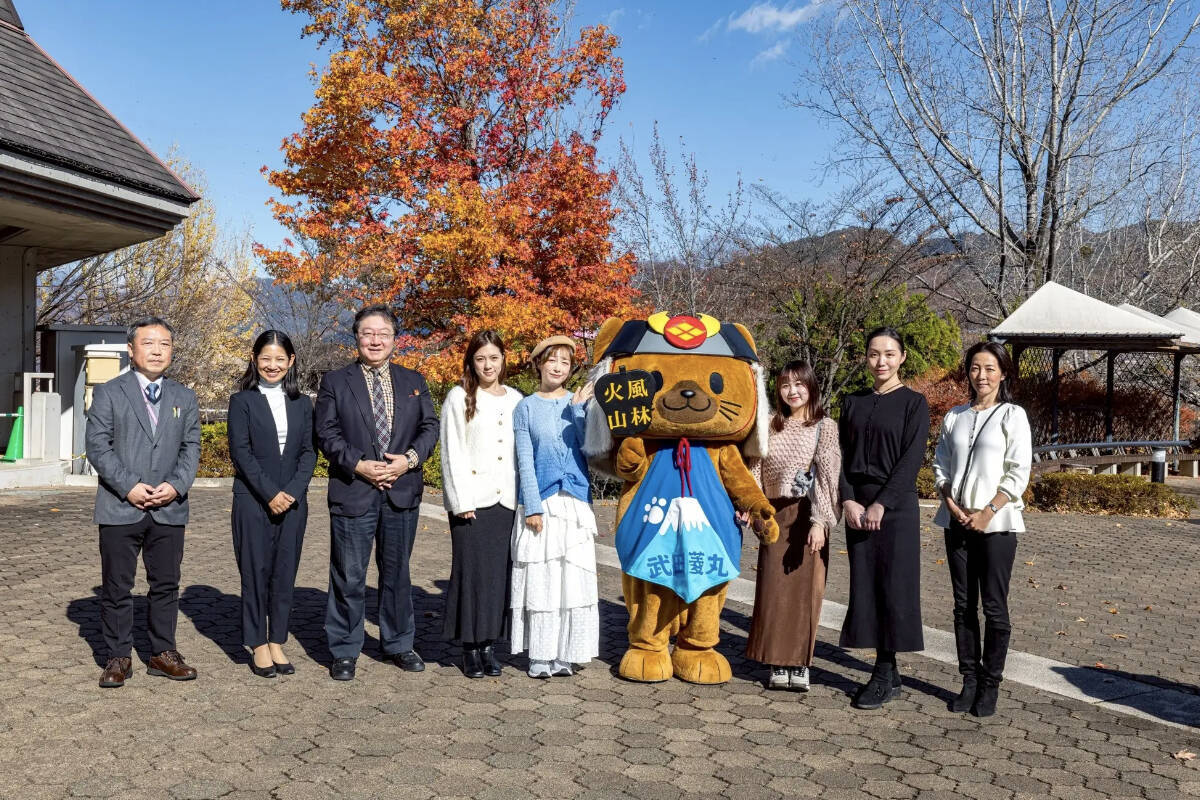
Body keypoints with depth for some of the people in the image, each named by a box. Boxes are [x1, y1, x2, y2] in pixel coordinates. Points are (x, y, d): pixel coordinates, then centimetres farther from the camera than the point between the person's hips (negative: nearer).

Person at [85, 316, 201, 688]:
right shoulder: (108, 393, 2)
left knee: (166, 585, 8)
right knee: (116, 587, 4)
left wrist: (176, 485, -9)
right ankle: (119, 657, 15)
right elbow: (97, 445, -5)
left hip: (169, 509, 3)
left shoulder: (184, 397, 12)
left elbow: (191, 447, 8)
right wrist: (128, 487, -14)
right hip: (120, 508, -3)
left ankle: (163, 653, 19)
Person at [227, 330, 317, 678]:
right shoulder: (242, 401, 1)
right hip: (253, 501, -3)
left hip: (292, 501, 3)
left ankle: (277, 643, 15)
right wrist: (270, 493, -13)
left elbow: (309, 452, 7)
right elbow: (240, 451, -6)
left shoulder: (302, 404, 11)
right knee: (255, 572, 1)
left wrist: (292, 491, -8)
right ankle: (258, 647, 11)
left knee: (285, 573, 6)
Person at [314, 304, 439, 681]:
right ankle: (344, 651, 15)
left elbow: (430, 426, 7)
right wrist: (359, 465, -15)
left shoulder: (413, 381, 10)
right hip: (353, 491, -3)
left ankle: (398, 644, 26)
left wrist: (410, 458, -10)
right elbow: (327, 434, -4)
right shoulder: (335, 382, 2)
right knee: (348, 576, 3)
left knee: (397, 571, 13)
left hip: (402, 491, 3)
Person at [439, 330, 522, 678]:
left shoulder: (515, 399, 12)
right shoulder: (460, 398, 2)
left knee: (499, 572, 4)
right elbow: (452, 453, -3)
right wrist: (461, 501, -10)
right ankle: (470, 648, 8)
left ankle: (489, 644, 14)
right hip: (471, 501, -3)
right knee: (471, 572, -2)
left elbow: (524, 451, 11)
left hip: (506, 500, 3)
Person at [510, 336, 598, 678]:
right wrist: (532, 506, -8)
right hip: (539, 500, -1)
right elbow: (525, 461, 0)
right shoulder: (526, 407, 5)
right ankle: (541, 654, 9)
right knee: (539, 577, 0)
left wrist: (579, 408, -11)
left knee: (574, 577, 0)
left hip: (575, 500, 1)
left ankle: (567, 653, 10)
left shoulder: (580, 402, 10)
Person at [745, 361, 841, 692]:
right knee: (774, 588, 1)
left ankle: (800, 663, 10)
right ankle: (778, 663, 9)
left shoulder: (825, 427, -1)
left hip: (807, 516, -3)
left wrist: (819, 521, -16)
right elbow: (757, 469, 8)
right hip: (775, 515, 3)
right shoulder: (771, 425, 9)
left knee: (805, 588, 1)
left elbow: (827, 477, -9)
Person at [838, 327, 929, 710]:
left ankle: (884, 675, 7)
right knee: (865, 586, 5)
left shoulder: (913, 402, -2)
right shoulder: (853, 402, 11)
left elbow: (911, 459, -10)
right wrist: (848, 501, -6)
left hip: (896, 506, -5)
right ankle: (888, 673, 15)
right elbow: (843, 455, 8)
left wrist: (881, 505, -16)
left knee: (892, 587, -2)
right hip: (857, 506, 5)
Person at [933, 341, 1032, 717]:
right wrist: (951, 504, -5)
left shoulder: (1012, 416, -2)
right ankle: (969, 680, 16)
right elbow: (940, 466, 12)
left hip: (996, 523, -4)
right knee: (964, 604, 8)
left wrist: (987, 512, -13)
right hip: (957, 521, 4)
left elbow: (1018, 474, -7)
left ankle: (990, 684, 10)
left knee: (994, 606, 0)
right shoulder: (954, 417, 10)